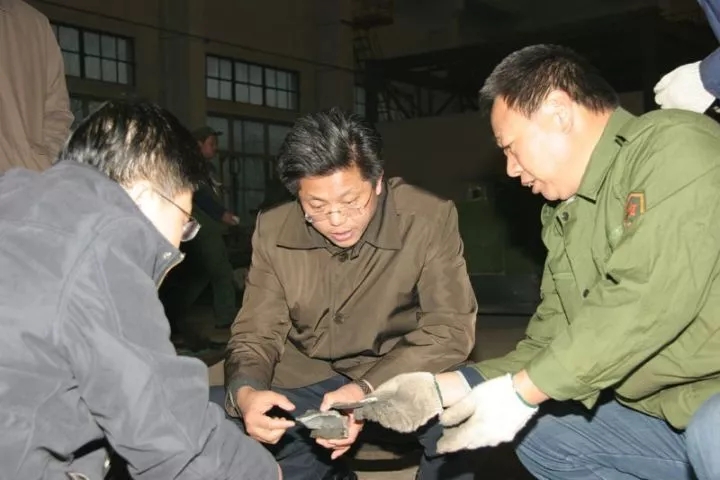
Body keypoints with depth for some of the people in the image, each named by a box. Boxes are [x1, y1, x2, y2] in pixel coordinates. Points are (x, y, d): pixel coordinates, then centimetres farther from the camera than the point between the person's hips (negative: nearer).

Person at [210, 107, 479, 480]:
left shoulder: (429, 220, -16)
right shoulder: (273, 231, -7)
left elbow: (450, 327, -18)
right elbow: (255, 335, -4)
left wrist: (369, 390, -33)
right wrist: (246, 392, -28)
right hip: (306, 383, 3)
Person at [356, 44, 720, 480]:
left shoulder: (677, 147, -16)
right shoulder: (563, 216, 10)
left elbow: (650, 300, -26)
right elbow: (550, 342, 10)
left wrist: (522, 390, -20)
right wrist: (448, 386, 0)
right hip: (659, 409, 9)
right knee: (539, 430, 14)